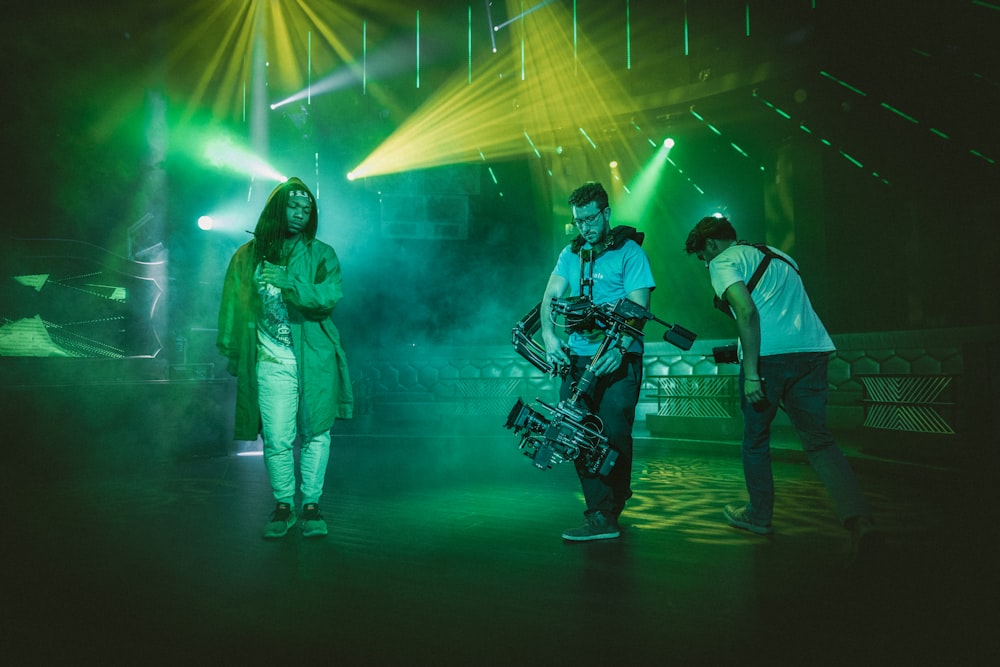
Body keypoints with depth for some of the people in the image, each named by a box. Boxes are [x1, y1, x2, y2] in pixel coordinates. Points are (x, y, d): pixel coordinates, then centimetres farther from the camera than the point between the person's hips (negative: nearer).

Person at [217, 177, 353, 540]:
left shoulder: (321, 254, 5)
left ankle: (311, 504, 16)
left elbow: (330, 297, -9)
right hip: (271, 362, 1)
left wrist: (288, 281, -19)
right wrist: (232, 353, 9)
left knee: (314, 433, 3)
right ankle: (283, 506, 17)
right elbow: (233, 306, 11)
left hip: (314, 359, 0)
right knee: (276, 439, 0)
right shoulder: (247, 256, 9)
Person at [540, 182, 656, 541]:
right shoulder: (571, 254, 15)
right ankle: (601, 510, 7)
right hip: (577, 358, 5)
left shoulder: (629, 251, -1)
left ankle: (606, 515, 4)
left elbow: (638, 308, -8)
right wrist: (549, 337, -13)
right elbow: (551, 296, 6)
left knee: (613, 435, -7)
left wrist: (619, 349, -24)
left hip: (617, 360, -5)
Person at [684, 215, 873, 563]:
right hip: (813, 349, 7)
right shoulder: (778, 256, 27)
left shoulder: (724, 262, 3)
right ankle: (858, 518, -11)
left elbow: (747, 311, -13)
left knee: (755, 437, 12)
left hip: (769, 354, -6)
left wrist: (751, 371, -16)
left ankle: (759, 515, 23)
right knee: (818, 439, 6)